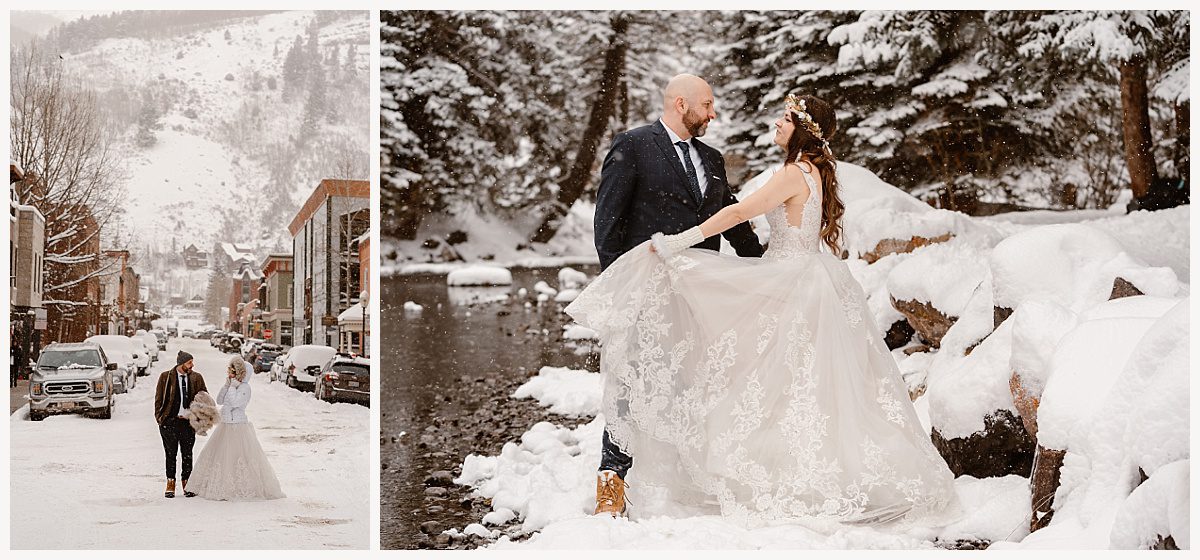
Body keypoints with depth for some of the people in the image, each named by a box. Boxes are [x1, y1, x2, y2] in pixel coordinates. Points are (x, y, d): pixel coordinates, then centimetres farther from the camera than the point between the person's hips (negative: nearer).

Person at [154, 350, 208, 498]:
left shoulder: (197, 378, 5)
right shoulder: (165, 377, 0)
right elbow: (158, 399, 5)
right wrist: (160, 417, -1)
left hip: (188, 421, 2)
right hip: (170, 421, -2)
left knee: (187, 454, 5)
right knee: (171, 454, 4)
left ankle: (187, 485, 14)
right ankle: (170, 484, 13)